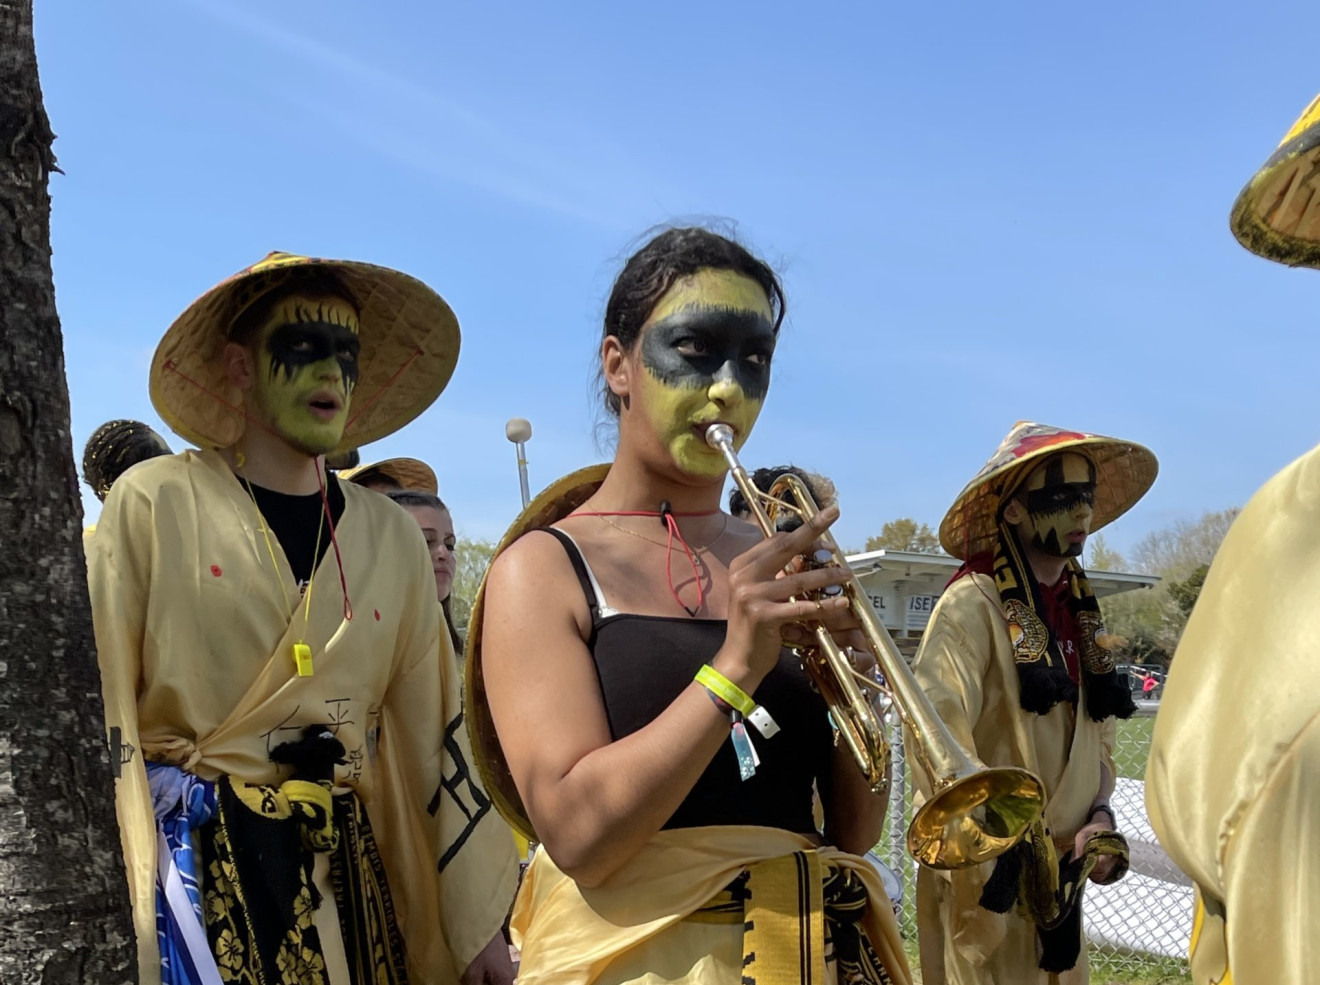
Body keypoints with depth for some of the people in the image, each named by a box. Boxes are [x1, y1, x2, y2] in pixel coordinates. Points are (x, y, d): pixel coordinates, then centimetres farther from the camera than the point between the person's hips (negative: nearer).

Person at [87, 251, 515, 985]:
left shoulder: (391, 537, 5)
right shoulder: (154, 504, -5)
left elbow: (433, 732, 7)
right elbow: (100, 714, -6)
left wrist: (480, 923, 6)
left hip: (345, 868, 4)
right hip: (194, 860, -3)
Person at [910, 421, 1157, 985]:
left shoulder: (1080, 610, 8)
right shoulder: (972, 605, -15)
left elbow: (1097, 732, 15)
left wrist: (1100, 816, -2)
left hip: (1061, 868, 7)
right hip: (988, 873, -7)